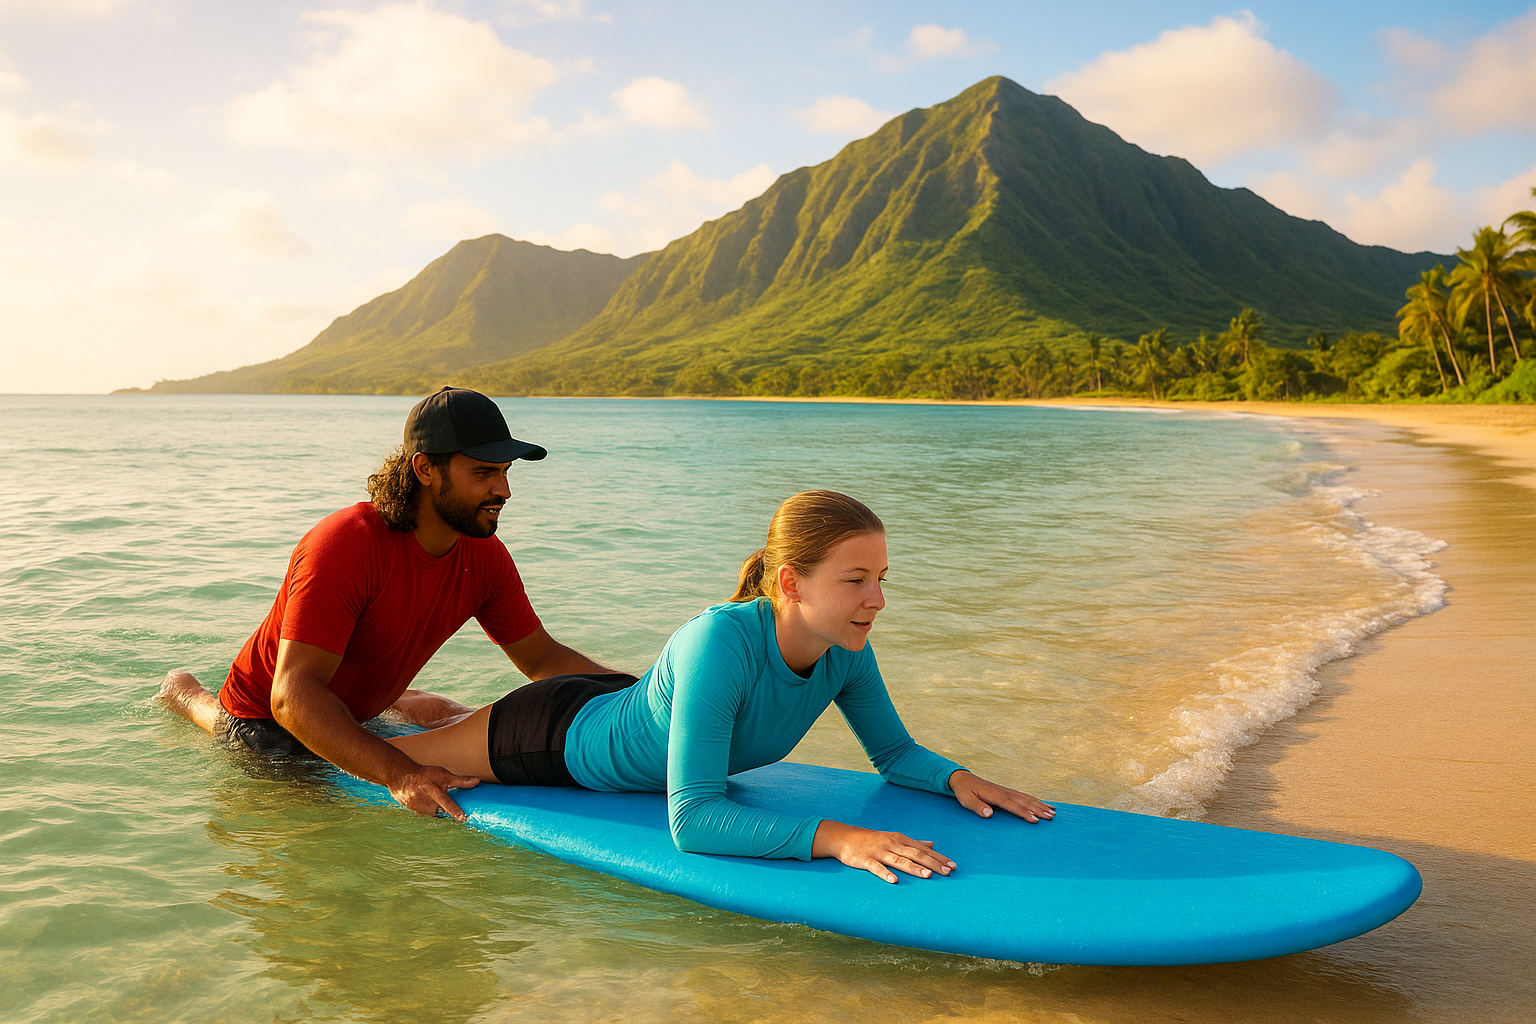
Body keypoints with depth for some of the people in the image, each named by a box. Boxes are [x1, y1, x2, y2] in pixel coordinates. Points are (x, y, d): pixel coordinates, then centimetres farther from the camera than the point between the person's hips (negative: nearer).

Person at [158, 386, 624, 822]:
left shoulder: (484, 555, -15)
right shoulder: (344, 545, -38)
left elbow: (541, 657, -7)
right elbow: (292, 696, -44)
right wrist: (399, 773, -57)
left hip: (359, 707, 7)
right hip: (265, 713, -7)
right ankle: (188, 695, 25)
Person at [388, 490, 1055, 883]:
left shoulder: (845, 650, -23)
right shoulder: (720, 641, -43)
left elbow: (894, 751, -6)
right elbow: (692, 820, -46)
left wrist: (956, 778, -26)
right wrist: (836, 838, -54)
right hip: (561, 737, -6)